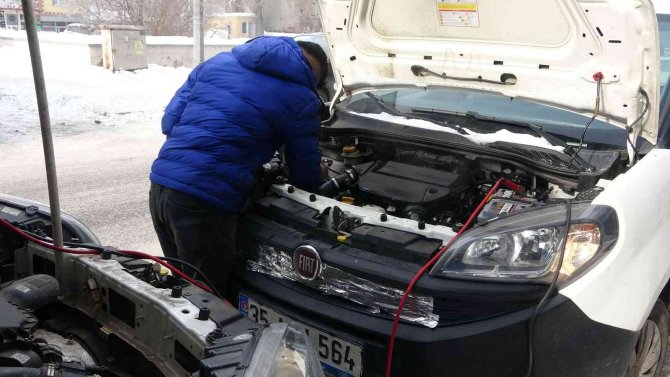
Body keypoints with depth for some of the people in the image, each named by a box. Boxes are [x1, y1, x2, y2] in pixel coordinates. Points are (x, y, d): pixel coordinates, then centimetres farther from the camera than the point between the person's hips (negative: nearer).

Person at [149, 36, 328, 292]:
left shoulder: (218, 62, 16)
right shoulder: (300, 99, 0)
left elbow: (170, 120, 16)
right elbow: (306, 178, 10)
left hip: (160, 186, 7)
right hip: (203, 202, -7)